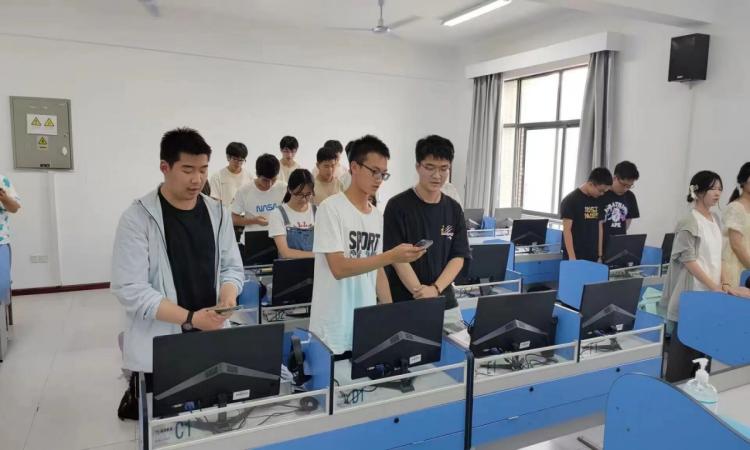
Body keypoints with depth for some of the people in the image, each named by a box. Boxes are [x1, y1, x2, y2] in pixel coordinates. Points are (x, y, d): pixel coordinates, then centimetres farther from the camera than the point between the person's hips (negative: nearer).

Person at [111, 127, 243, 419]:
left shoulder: (218, 213, 4)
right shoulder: (138, 218, -11)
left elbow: (232, 267, 9)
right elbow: (130, 289, -16)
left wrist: (227, 297, -13)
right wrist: (190, 318, -23)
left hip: (211, 341, 5)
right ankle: (134, 401, 36)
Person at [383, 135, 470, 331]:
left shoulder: (454, 209, 6)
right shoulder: (398, 206, -8)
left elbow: (458, 257, 2)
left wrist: (435, 289, -13)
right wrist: (421, 294, -19)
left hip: (446, 304, 4)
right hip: (404, 305, -4)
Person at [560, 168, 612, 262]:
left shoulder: (598, 201, 10)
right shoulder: (570, 201, -9)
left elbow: (599, 228, 13)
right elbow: (567, 230, -12)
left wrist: (600, 255, 9)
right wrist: (572, 257, -17)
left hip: (593, 257, 6)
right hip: (575, 257, -6)